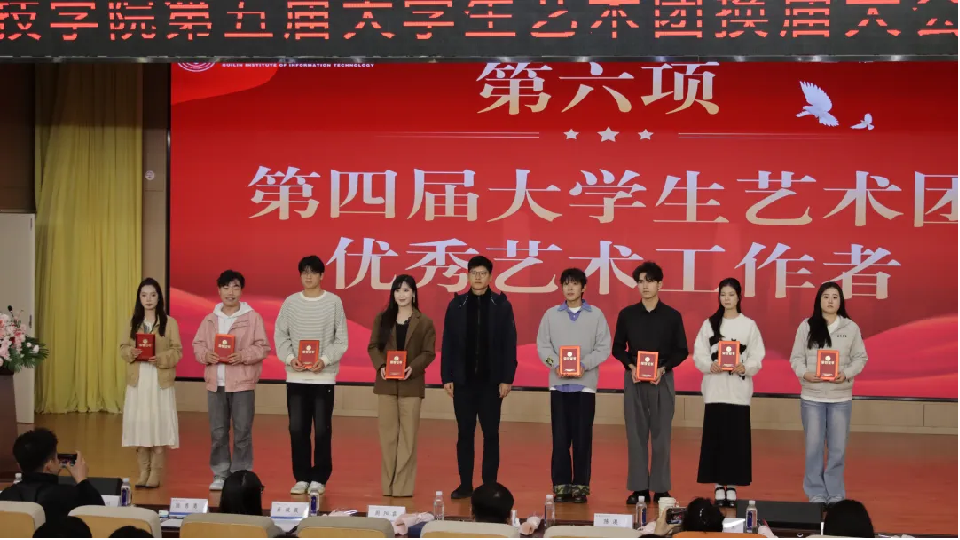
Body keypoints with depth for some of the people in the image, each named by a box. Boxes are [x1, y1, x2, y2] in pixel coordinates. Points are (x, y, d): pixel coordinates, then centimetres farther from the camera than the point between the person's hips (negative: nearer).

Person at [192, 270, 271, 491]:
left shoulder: (253, 317, 0)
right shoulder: (210, 319, 11)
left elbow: (263, 347, -4)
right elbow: (197, 345, 12)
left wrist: (243, 356, -18)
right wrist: (206, 355, -9)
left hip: (242, 383, -3)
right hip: (215, 383, 3)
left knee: (242, 432, -1)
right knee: (217, 432, 6)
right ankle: (220, 475, 15)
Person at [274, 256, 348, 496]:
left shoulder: (334, 302, 0)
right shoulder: (290, 302, 6)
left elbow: (341, 340, -1)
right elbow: (280, 335, 6)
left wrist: (325, 360, -15)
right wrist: (289, 358, -10)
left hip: (324, 376, -2)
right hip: (295, 376, 2)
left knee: (322, 430, 1)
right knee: (297, 429, 4)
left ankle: (319, 478, 11)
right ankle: (301, 477, 13)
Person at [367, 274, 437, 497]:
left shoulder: (424, 322, 1)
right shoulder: (382, 319, 8)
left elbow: (429, 352, -2)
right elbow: (373, 346, 6)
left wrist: (413, 368, -18)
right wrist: (381, 365, -12)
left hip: (411, 384, -2)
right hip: (386, 384, 2)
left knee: (408, 435, 0)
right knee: (388, 434, 5)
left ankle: (404, 486, 4)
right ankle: (388, 485, 11)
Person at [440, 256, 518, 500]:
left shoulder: (502, 305, 0)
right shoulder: (456, 304, 3)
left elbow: (509, 345, -2)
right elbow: (448, 344, 3)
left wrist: (507, 378, -7)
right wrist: (446, 377, -2)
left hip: (491, 380, -1)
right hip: (463, 380, 1)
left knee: (491, 434, 5)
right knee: (465, 434, 6)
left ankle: (490, 485, 12)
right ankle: (465, 484, 13)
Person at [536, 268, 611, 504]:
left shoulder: (596, 314, 3)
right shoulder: (551, 314, 6)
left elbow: (604, 347, -1)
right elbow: (542, 345, 3)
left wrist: (584, 364, -14)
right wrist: (556, 364, -13)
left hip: (585, 383, -1)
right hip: (558, 383, 1)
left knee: (582, 438, 2)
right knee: (560, 437, 2)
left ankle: (580, 486, 10)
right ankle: (561, 485, 9)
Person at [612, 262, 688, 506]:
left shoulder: (672, 316, 1)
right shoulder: (627, 314, 4)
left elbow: (681, 350, 3)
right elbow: (618, 348, 8)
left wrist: (663, 368, -12)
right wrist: (631, 366, -10)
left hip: (662, 380, -1)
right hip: (633, 379, 1)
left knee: (661, 434, 1)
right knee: (636, 434, 2)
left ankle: (661, 488, 8)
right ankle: (639, 487, 8)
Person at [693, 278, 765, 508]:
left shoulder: (749, 325, 4)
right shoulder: (709, 324, 6)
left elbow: (758, 358, 0)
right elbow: (698, 355, 2)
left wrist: (744, 368, -18)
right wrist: (710, 365, -17)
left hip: (738, 390, -1)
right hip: (715, 389, 1)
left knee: (736, 439, -1)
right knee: (714, 438, 1)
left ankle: (732, 486, 8)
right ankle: (718, 485, 9)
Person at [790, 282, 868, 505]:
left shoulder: (851, 328, 3)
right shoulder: (806, 326, 2)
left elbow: (860, 358, 5)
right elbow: (796, 357, 3)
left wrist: (847, 373, -13)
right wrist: (804, 373, -17)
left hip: (841, 398, 0)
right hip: (812, 397, 0)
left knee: (838, 448, 4)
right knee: (814, 447, 4)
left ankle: (835, 494, 16)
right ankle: (816, 493, 14)